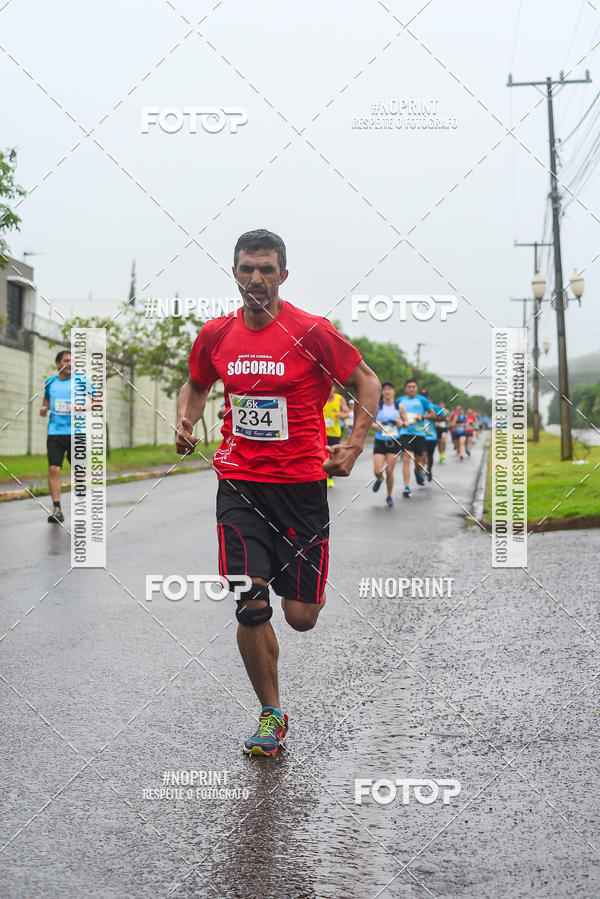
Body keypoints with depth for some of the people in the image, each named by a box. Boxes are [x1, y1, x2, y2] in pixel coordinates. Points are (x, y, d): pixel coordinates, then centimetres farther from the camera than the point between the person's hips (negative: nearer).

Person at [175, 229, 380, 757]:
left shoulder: (311, 332, -7)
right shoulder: (216, 335, 4)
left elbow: (366, 381, 2)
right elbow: (196, 385, 23)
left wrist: (354, 446, -8)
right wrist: (186, 423, 3)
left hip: (301, 484, -2)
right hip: (239, 483, 2)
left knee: (301, 617, 1)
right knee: (251, 606, -8)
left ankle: (302, 583, 40)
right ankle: (271, 717, 12)